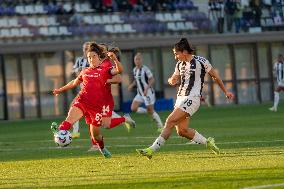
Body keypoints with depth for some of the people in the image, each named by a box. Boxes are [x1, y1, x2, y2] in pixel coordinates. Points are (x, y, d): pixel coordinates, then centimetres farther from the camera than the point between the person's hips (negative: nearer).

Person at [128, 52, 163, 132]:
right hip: (140, 93, 7)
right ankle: (148, 111, 13)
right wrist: (132, 85, 4)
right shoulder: (135, 70, 7)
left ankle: (160, 126, 10)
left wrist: (146, 89, -24)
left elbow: (152, 80, -14)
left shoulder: (145, 69, -14)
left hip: (148, 92, -7)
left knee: (150, 110, -4)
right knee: (133, 108, -8)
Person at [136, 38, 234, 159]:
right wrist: (171, 80, -2)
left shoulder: (201, 62, -6)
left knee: (170, 121, -18)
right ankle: (207, 142, 19)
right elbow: (173, 80, 24)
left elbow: (215, 77, 5)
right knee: (181, 130, 2)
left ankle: (152, 149, -22)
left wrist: (225, 92, 14)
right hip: (180, 98, 8)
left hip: (192, 99, -8)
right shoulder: (180, 64, 13)